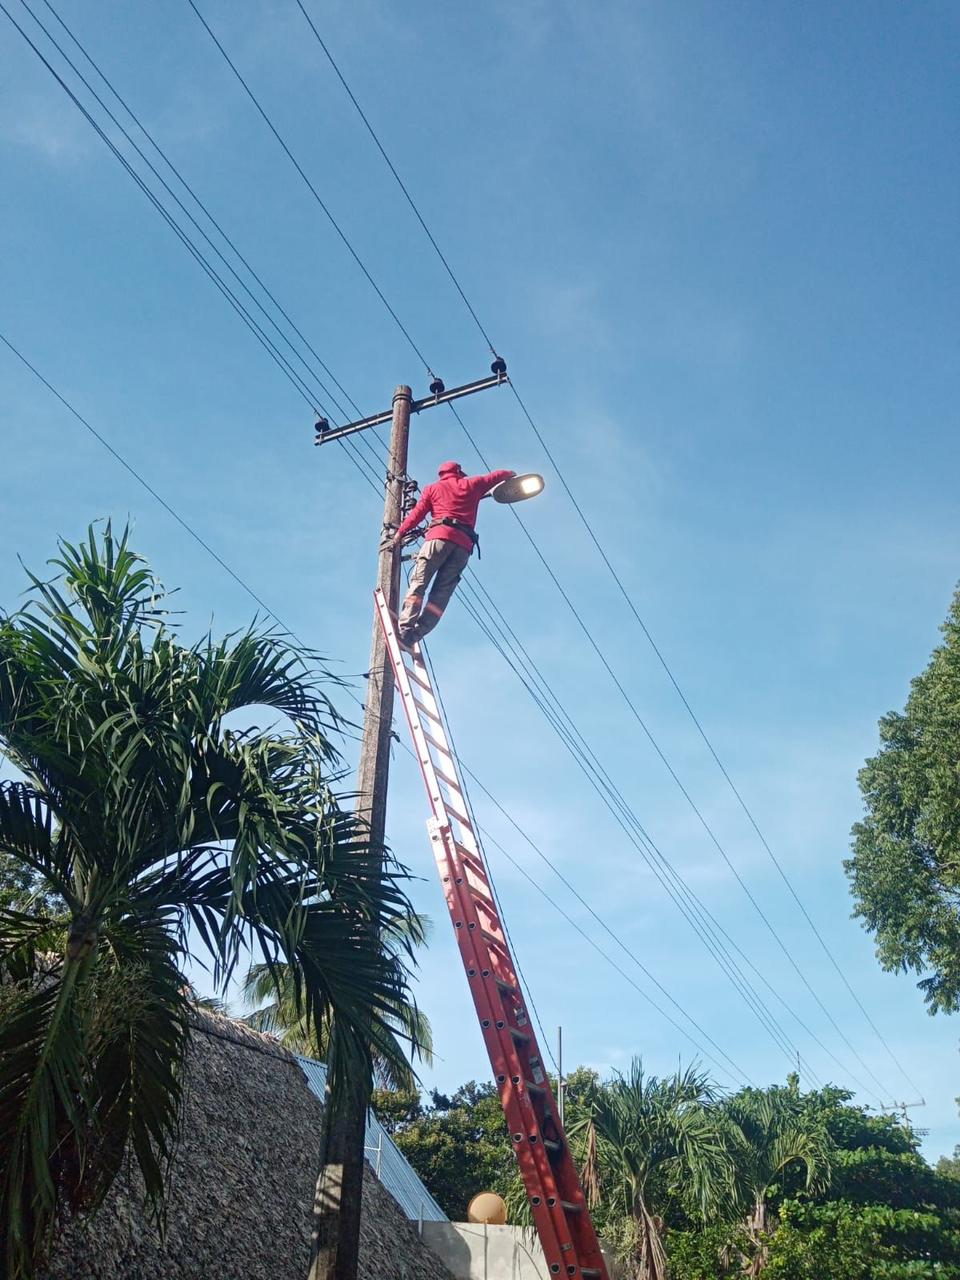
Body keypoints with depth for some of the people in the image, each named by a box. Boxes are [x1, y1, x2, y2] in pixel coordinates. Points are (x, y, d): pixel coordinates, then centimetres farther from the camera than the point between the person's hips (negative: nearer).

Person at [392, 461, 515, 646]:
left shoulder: (433, 488, 21)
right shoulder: (471, 484, 26)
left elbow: (417, 514, 8)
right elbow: (495, 477, 40)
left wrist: (400, 534, 6)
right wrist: (511, 474, 58)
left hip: (440, 536, -2)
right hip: (464, 545, 2)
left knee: (418, 583, -10)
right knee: (441, 594, -4)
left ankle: (405, 629, -29)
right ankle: (414, 636, -18)